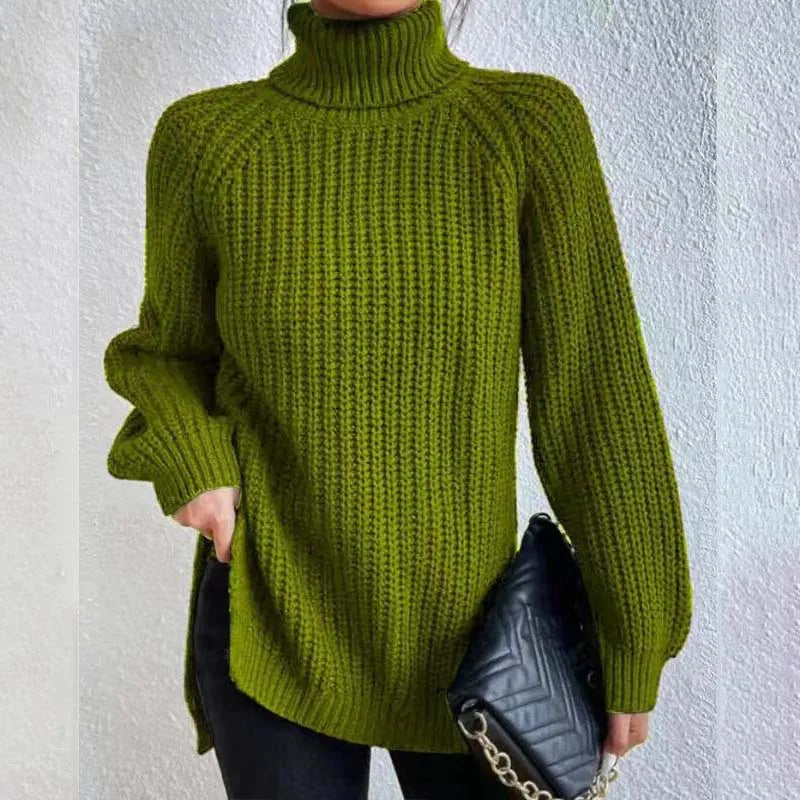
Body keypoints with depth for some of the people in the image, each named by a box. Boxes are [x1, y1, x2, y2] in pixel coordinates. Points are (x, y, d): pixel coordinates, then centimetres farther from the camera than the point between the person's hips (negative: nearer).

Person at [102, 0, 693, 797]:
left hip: (458, 635, 1)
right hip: (274, 630, 0)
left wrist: (636, 648, -6)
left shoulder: (533, 123, -11)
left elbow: (597, 399, -10)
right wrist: (191, 465, -15)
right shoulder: (206, 139, -10)